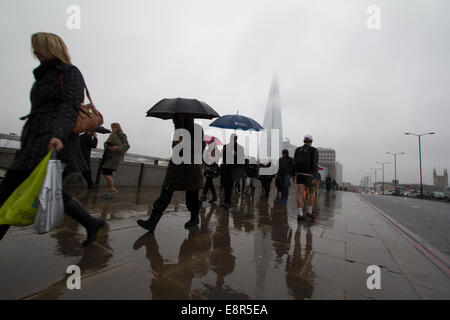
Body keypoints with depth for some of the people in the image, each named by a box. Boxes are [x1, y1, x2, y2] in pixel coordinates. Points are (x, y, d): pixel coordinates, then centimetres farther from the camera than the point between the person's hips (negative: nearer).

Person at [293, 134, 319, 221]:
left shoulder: (298, 150, 7)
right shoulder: (314, 150, -5)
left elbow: (295, 163, 7)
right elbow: (315, 165, -13)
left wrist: (293, 175, 14)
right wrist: (314, 177, -16)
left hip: (299, 174, 3)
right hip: (309, 175, -3)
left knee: (300, 194, -1)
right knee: (311, 192, 18)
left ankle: (300, 214, -9)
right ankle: (309, 212, 16)